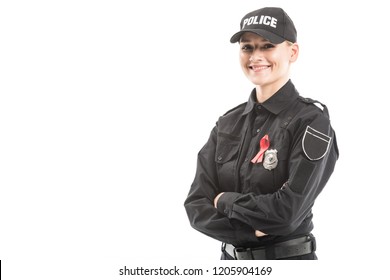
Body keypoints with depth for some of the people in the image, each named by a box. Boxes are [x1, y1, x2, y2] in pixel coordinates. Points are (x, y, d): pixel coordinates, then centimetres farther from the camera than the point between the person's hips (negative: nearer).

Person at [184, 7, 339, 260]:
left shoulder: (312, 121, -11)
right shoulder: (228, 123, 6)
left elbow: (289, 210, -21)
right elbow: (197, 206, -1)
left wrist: (226, 201, -8)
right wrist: (251, 229, -16)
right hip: (231, 259, 5)